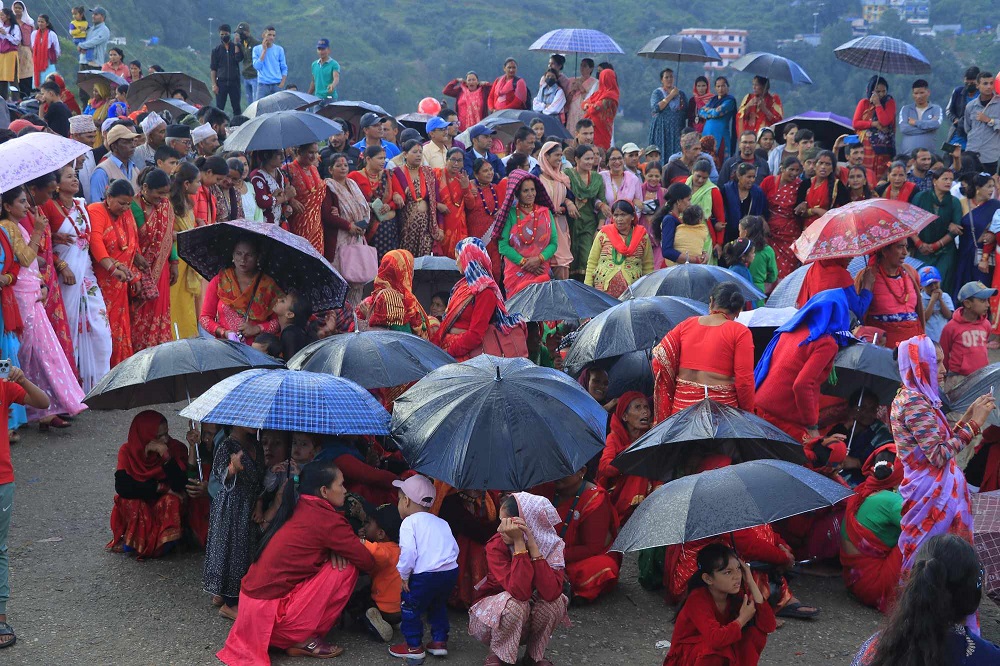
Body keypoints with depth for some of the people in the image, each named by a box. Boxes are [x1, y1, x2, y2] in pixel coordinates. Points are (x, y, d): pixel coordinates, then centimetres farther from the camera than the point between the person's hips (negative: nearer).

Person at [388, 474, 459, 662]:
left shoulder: (409, 522, -1)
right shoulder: (441, 522, 21)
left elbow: (408, 551, -13)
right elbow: (455, 548, 18)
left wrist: (404, 575, -4)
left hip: (425, 574, -7)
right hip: (451, 571, 7)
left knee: (411, 607, 11)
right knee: (439, 606, 27)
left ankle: (414, 646, 15)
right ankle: (439, 641, 27)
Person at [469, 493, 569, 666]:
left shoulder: (554, 546, -17)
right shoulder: (496, 546, -24)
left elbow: (551, 593, -36)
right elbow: (520, 592, -38)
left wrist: (532, 545, -37)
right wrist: (519, 543, -40)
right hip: (493, 616, -3)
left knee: (556, 601, -27)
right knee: (515, 603, -34)